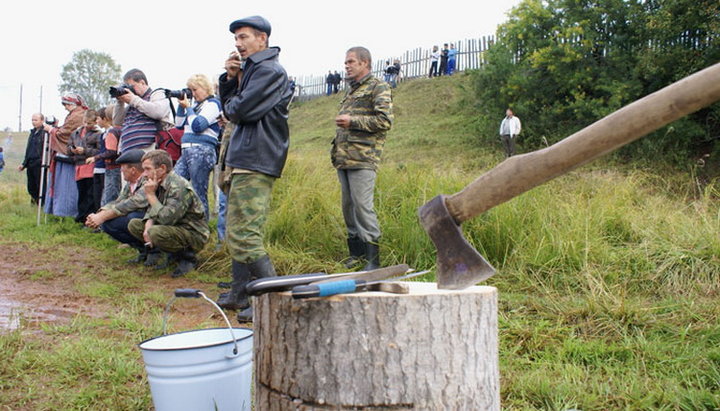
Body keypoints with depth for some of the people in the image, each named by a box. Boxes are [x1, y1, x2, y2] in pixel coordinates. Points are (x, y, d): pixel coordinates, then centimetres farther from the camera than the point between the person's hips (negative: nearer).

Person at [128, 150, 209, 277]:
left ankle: (187, 257, -10)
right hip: (175, 228, 9)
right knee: (133, 224, 3)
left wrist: (151, 195, -21)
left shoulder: (179, 188, -24)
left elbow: (166, 218, -30)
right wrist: (148, 226, -11)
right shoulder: (158, 184, 5)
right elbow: (151, 210, 10)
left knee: (156, 233, -34)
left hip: (195, 234, -9)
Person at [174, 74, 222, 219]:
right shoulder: (195, 105, 21)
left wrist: (187, 107, -2)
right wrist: (181, 105, 13)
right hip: (187, 151, 9)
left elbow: (197, 126, -14)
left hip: (202, 151, -9)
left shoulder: (213, 103, -3)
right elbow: (179, 125, 23)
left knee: (199, 195, -6)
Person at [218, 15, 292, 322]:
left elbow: (240, 111, -18)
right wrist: (230, 78, 5)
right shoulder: (252, 69, 21)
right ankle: (240, 294, 24)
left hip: (255, 162, -11)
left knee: (243, 235, -13)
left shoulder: (269, 70, -11)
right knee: (236, 232, 15)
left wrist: (231, 107, 4)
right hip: (243, 161, 11)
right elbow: (228, 107, 19)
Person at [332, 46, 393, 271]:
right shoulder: (351, 90, 24)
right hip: (344, 159, 8)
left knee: (362, 206, -13)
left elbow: (385, 121, -12)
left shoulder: (378, 87, -1)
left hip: (362, 159, -8)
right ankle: (356, 254, 17)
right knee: (348, 206, 9)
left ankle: (373, 259, -7)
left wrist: (353, 121, -13)